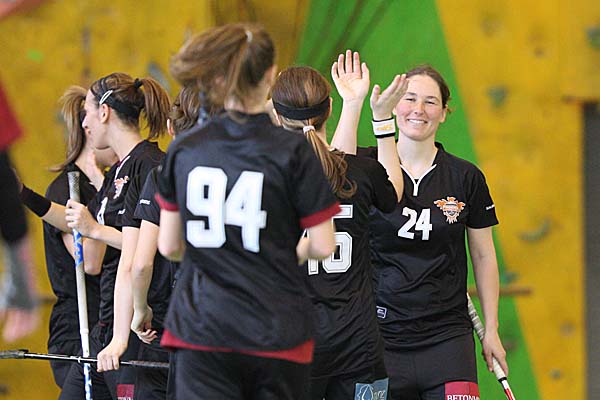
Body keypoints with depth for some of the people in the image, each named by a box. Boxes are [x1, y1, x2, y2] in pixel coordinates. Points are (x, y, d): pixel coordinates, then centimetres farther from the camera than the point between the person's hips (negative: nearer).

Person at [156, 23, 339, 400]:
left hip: (202, 331, 2)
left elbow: (169, 246, 7)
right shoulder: (295, 152, -7)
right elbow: (323, 246, -6)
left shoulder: (183, 150, 2)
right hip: (277, 333, -2)